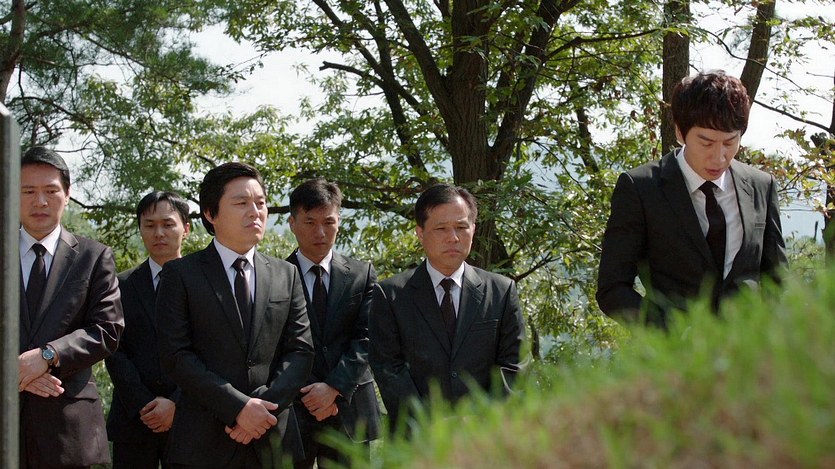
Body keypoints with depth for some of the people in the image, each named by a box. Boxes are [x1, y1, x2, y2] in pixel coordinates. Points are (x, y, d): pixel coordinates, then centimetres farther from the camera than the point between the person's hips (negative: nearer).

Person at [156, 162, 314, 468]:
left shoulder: (286, 275, 12)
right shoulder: (180, 274, 1)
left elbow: (300, 351, 6)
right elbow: (176, 356, -7)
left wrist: (265, 405, -10)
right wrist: (238, 407, -15)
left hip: (272, 441, 3)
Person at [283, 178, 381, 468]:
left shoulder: (362, 274, 8)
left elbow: (366, 338, 0)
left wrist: (334, 387, -12)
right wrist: (309, 394, -11)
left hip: (349, 410, 1)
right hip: (292, 411, -1)